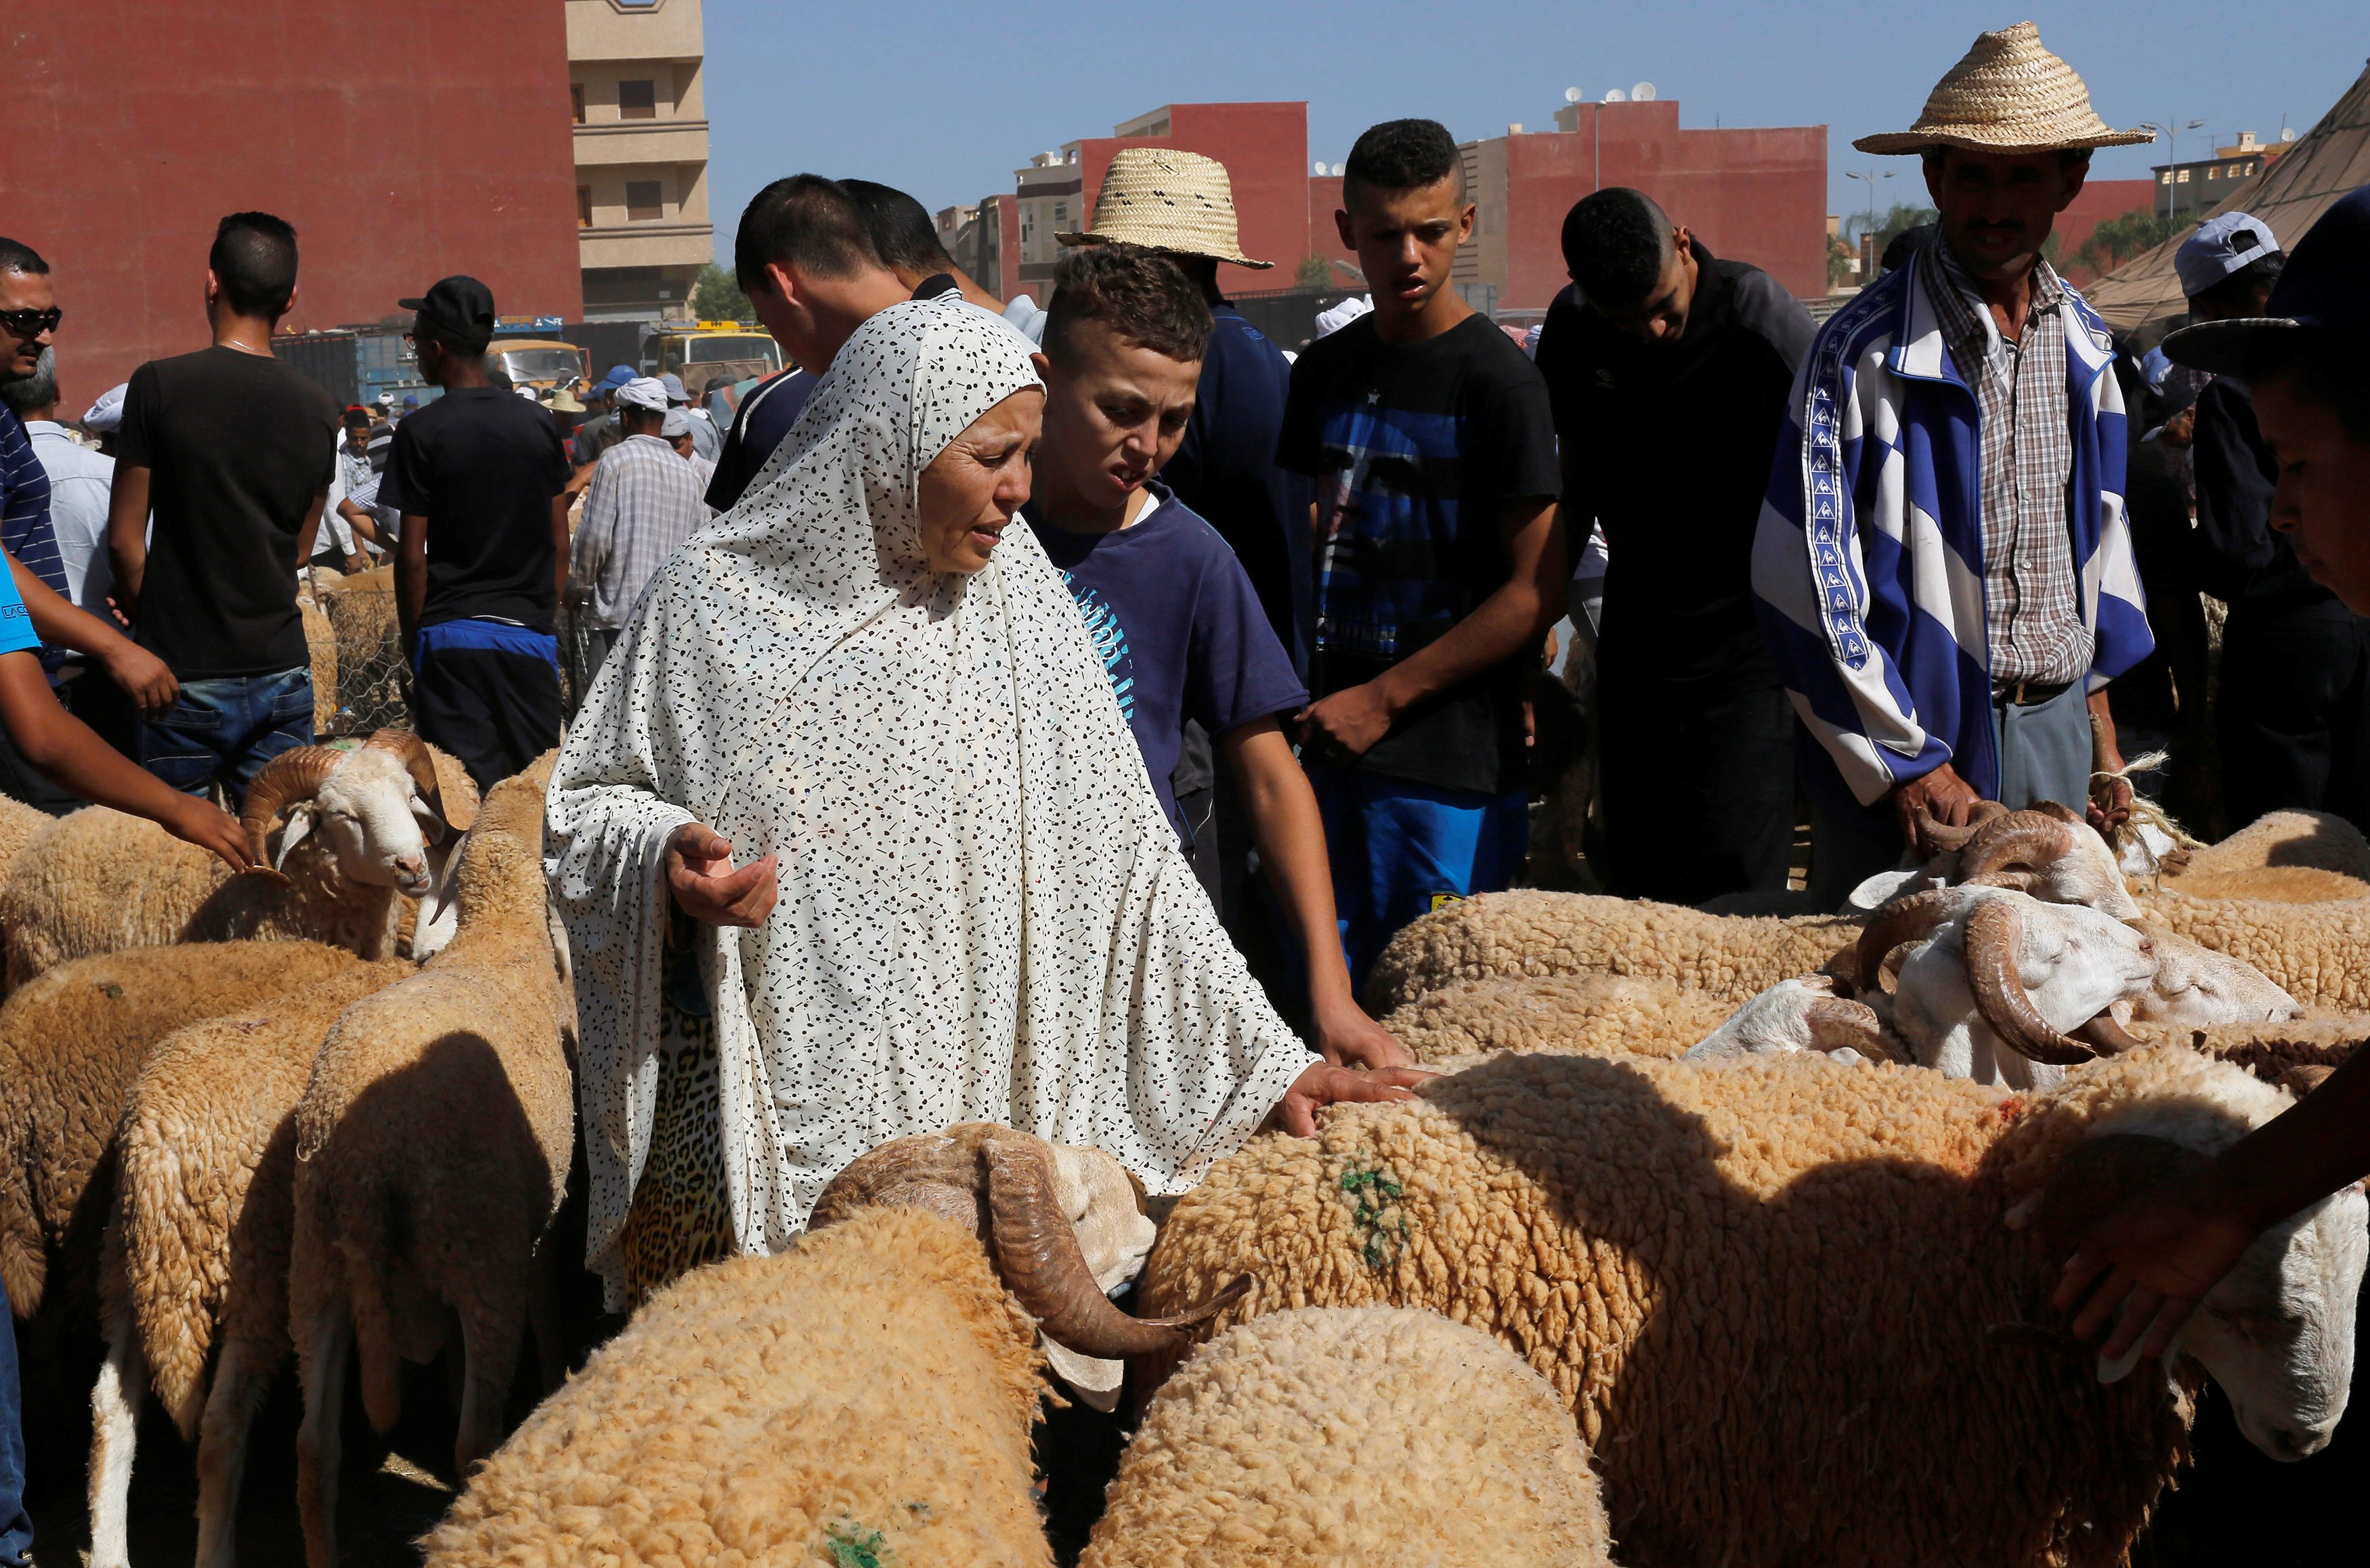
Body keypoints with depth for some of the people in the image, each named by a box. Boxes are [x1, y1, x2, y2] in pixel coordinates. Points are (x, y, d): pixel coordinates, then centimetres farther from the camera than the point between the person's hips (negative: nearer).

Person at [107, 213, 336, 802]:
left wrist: (151, 616, 12)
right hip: (282, 671, 4)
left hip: (185, 683, -4)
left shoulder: (160, 385, -9)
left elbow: (125, 538, -5)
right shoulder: (319, 410, 3)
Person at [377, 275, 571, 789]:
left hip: (452, 635, -3)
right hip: (530, 632, 3)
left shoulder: (421, 433, -7)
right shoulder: (538, 424, 5)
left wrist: (412, 642, 3)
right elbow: (560, 545, 7)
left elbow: (412, 557, -7)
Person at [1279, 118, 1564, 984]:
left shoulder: (1498, 377, -8)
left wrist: (1384, 698, -12)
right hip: (1333, 747, 6)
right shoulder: (1325, 370, 12)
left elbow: (1539, 589, -11)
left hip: (1450, 758, -6)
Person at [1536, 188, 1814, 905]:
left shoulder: (1765, 320, -16)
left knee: (1734, 890, -10)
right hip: (1637, 631, 5)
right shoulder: (1572, 328, 0)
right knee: (1634, 882, 8)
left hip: (1746, 639, -5)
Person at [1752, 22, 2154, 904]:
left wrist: (2099, 717, 17)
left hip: (2056, 732, 6)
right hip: (1917, 736, -5)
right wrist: (1905, 763, -16)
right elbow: (1807, 577, -14)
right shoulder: (1865, 351, -11)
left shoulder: (2083, 343, 9)